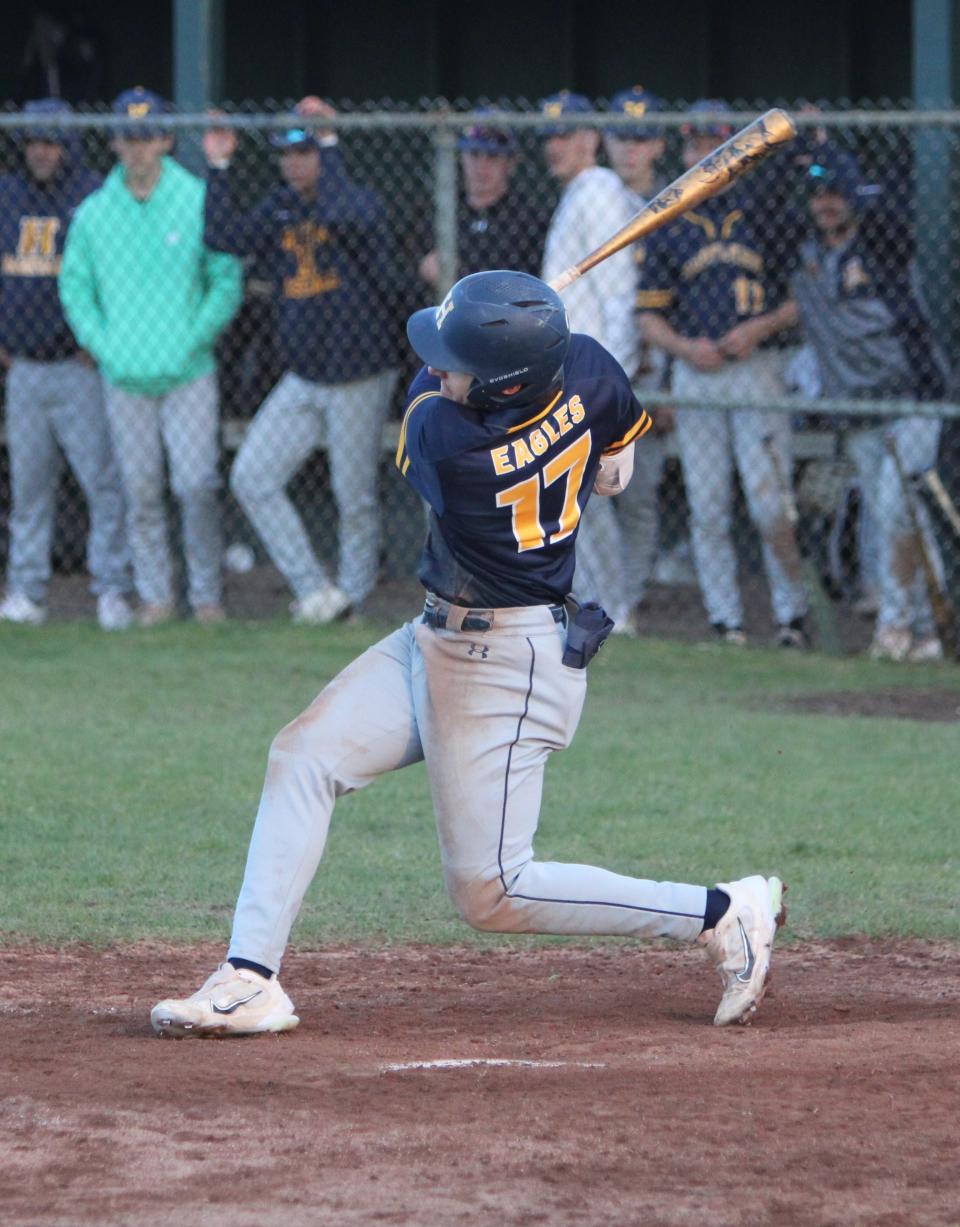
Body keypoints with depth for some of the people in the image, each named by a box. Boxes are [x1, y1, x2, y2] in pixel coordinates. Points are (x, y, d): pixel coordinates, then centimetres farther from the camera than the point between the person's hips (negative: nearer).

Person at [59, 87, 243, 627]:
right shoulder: (94, 211, 5)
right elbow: (74, 284, 10)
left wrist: (194, 340, -8)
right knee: (141, 490, 5)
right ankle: (155, 596, 15)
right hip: (124, 376, 2)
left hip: (189, 374, -2)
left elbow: (228, 280, -1)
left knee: (197, 485, -7)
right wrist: (102, 345, -1)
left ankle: (206, 592, 6)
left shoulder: (198, 201, -3)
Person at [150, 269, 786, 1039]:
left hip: (506, 669, -9)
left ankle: (724, 914, 7)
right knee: (305, 756, 3)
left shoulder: (444, 441, -32)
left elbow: (430, 395, -6)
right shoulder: (587, 367, -12)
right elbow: (615, 474, 9)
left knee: (492, 895, 0)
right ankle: (250, 982, 1)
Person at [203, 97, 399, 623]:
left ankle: (353, 597, 18)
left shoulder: (361, 203, -9)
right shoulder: (280, 209, 8)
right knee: (251, 478, -2)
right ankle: (315, 589, 1)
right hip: (302, 379, 6)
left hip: (359, 379, -6)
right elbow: (226, 236, -6)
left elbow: (343, 215, -34)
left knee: (355, 499, 0)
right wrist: (218, 170, -10)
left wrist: (328, 145, -28)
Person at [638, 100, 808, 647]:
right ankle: (726, 622, 8)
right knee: (708, 509, 1)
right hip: (695, 373, 3)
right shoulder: (668, 228, 11)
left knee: (771, 506, -10)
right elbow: (650, 314, 11)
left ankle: (792, 615, 2)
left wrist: (759, 328, -12)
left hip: (758, 370, -3)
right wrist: (685, 347, -8)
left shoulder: (761, 214, 4)